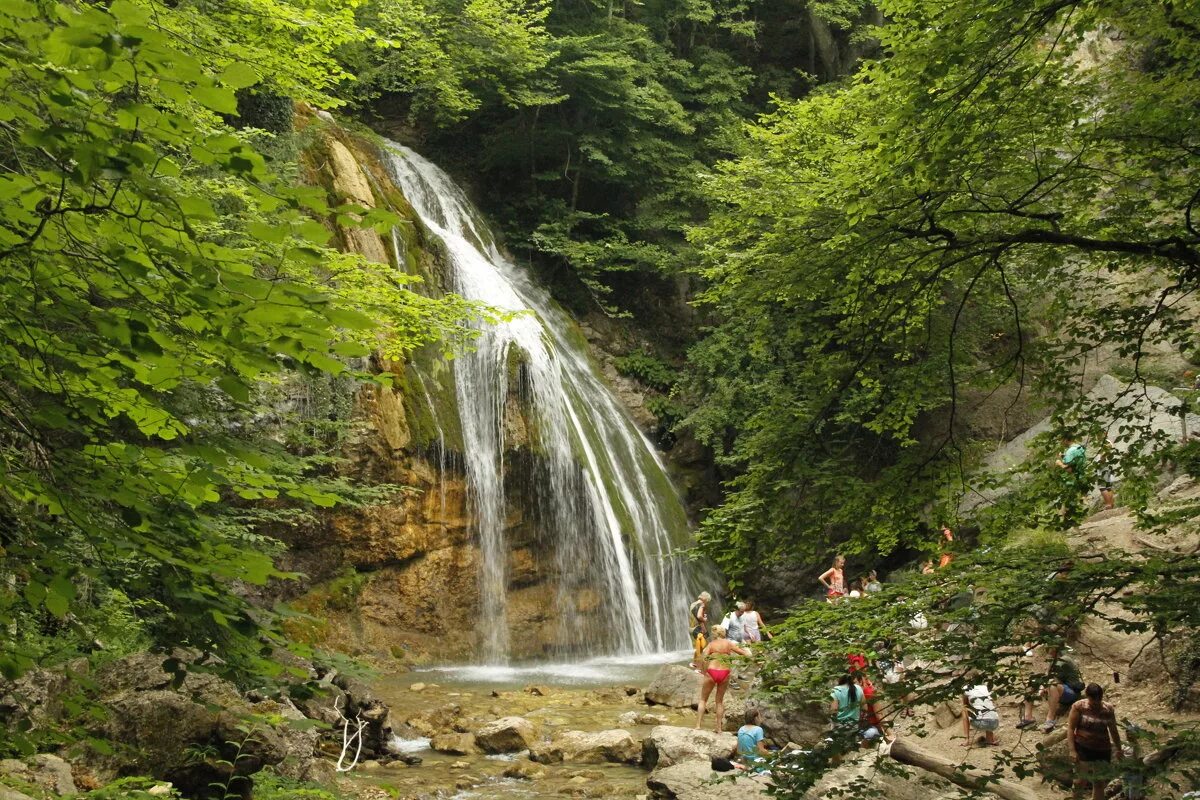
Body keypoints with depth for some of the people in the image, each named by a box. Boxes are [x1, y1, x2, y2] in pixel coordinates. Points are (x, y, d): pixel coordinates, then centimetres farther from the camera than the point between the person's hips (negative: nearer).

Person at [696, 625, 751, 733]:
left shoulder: (711, 644, 1)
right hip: (724, 672, 2)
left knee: (703, 699, 13)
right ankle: (719, 728, 15)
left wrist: (704, 673, -4)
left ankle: (698, 725, 5)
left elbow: (704, 658, -13)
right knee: (720, 700, 17)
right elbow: (743, 653, 6)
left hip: (711, 672, -2)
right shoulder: (728, 644, 4)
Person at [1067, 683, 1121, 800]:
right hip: (1083, 748, -4)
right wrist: (1072, 750, -15)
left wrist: (1118, 749, 22)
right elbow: (1070, 728, -7)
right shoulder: (1079, 707, -6)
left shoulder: (1108, 709, 5)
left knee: (1100, 783, 6)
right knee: (1082, 780, -9)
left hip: (1102, 750, 4)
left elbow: (1113, 730, 18)